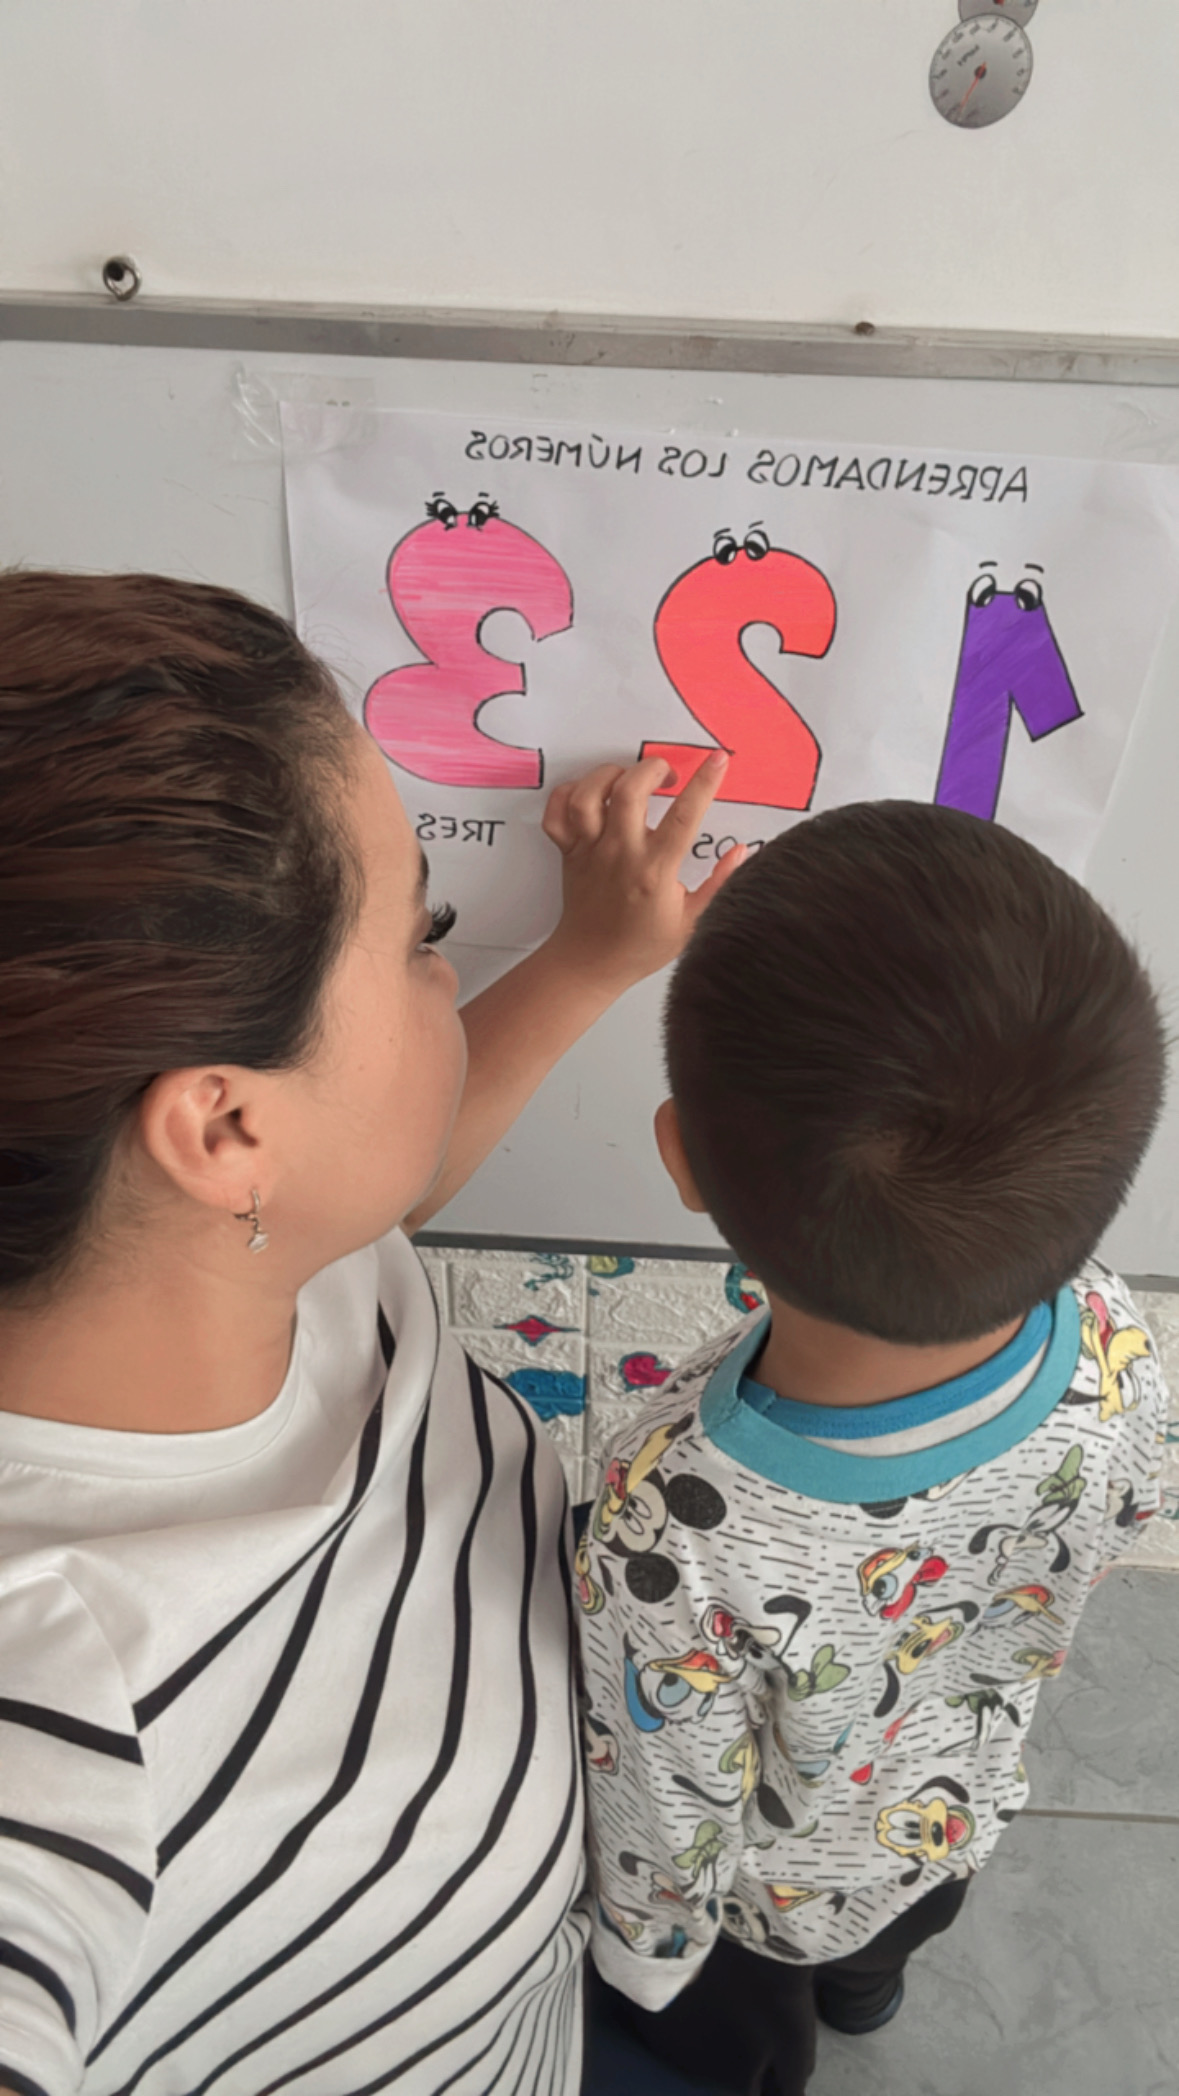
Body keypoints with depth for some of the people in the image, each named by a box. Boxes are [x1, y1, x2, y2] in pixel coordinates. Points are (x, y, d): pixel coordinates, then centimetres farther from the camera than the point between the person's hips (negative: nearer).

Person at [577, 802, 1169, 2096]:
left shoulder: (678, 1539, -50)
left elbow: (667, 1825, -27)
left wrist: (645, 1955, -2)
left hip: (769, 1897, -4)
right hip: (960, 1812, 5)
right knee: (887, 1935, 42)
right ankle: (867, 1987, 74)